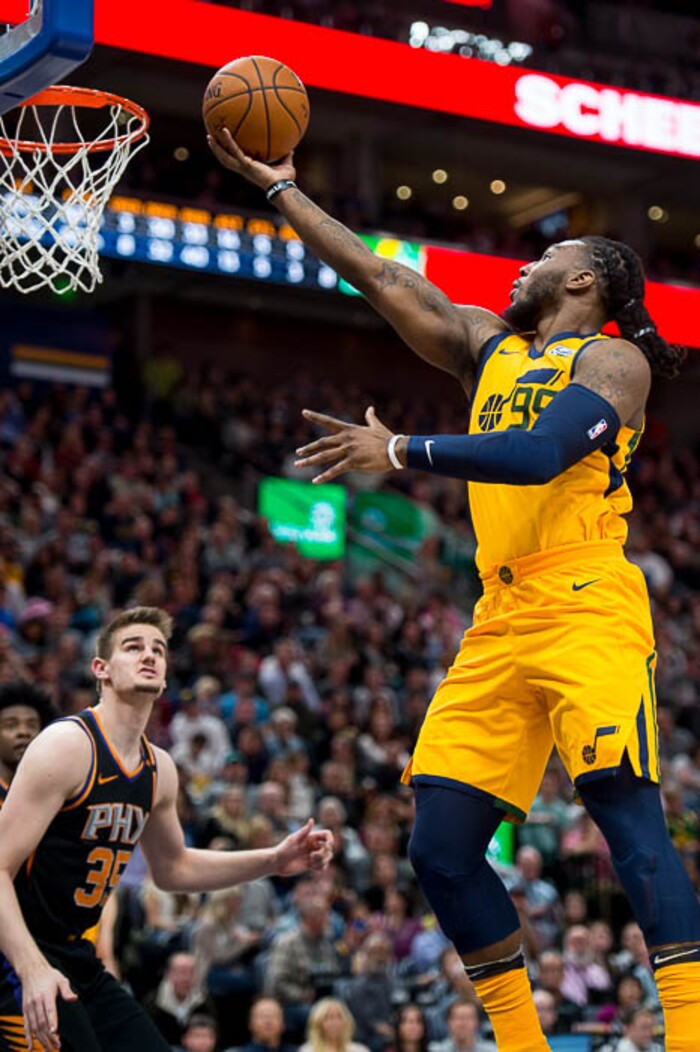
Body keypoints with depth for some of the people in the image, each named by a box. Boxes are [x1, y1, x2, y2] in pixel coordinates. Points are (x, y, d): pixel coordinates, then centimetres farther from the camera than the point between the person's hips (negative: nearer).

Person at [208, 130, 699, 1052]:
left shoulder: (613, 360, 0)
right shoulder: (488, 345, 22)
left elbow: (539, 454, -17)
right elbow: (381, 278, 25)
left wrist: (401, 452, -16)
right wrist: (278, 188, 26)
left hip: (587, 606, -7)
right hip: (501, 621, 8)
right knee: (440, 848, 1)